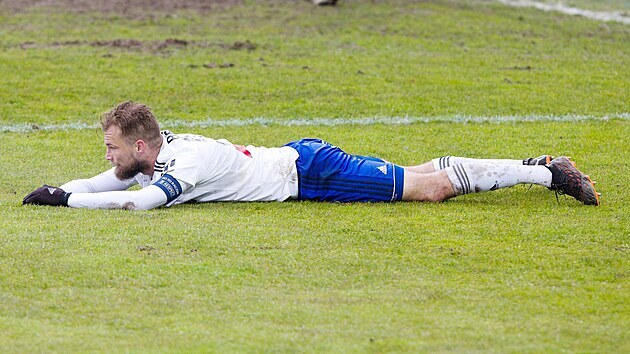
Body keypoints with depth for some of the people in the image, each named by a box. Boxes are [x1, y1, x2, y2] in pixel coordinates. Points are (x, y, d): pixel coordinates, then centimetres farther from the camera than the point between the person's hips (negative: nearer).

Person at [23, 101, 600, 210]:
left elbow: (136, 201, -39)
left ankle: (545, 173, 2)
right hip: (302, 161, 8)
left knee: (429, 187, -4)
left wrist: (65, 201, -29)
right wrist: (57, 189, -1)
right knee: (417, 178, 15)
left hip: (309, 172, -8)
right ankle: (537, 168, 21)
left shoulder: (185, 165, -25)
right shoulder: (159, 147, 1)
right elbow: (112, 182, 15)